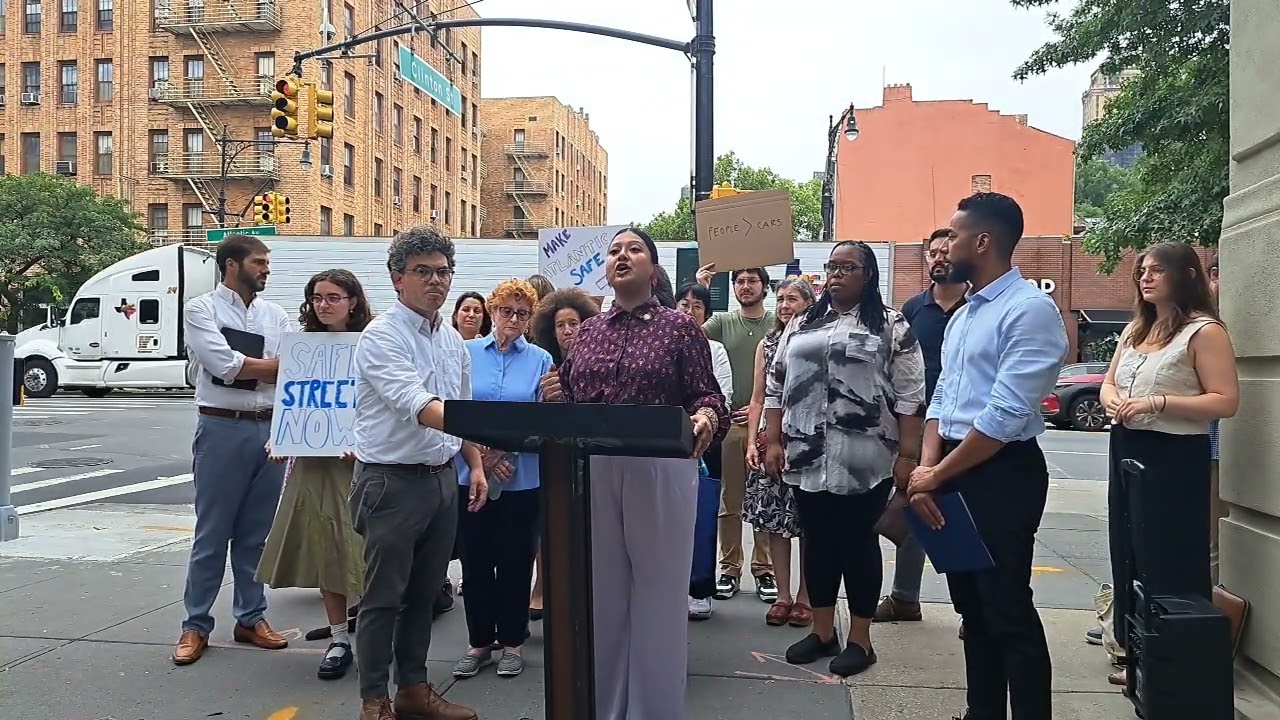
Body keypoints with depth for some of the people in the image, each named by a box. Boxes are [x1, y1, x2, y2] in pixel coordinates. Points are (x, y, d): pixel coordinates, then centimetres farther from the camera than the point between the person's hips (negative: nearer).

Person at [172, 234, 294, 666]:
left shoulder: (275, 315, 12)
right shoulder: (202, 310, -2)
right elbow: (225, 365, -15)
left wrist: (247, 367, -11)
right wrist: (276, 365, -5)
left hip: (270, 428, 5)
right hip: (223, 429, -4)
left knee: (257, 531, 12)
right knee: (212, 532, 3)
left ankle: (251, 618, 24)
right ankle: (196, 625, 15)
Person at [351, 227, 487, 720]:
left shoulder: (453, 339, 11)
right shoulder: (382, 337, -14)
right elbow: (416, 404, -30)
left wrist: (476, 464, 12)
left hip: (443, 477, 7)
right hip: (393, 481, -7)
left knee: (424, 592, 16)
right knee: (384, 596, 2)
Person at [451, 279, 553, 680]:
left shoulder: (540, 359, 2)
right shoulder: (466, 353, 2)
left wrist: (504, 449, -15)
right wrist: (486, 457, -12)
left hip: (522, 477, -1)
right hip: (470, 473, 1)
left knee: (515, 560, 8)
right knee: (475, 560, 9)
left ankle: (512, 641, 23)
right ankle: (480, 641, 23)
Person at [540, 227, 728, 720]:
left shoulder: (678, 326, 1)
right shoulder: (589, 330, 13)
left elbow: (707, 395, -4)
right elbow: (571, 400, 14)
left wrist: (705, 417, -25)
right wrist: (554, 397, -7)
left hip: (661, 470, -4)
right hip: (593, 470, 4)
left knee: (658, 588, 6)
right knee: (602, 589, 13)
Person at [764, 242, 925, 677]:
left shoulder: (892, 327, 1)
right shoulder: (800, 326, 13)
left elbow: (910, 396, -4)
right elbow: (775, 386, 12)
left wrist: (907, 454, -9)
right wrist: (774, 442, 5)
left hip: (865, 459, -4)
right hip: (808, 457, 4)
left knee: (858, 543, 4)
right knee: (818, 542, 11)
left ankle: (860, 640, 16)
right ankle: (822, 632, 24)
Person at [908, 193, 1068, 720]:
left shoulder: (1030, 309, -15)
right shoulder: (961, 315, 14)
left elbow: (1005, 416, -21)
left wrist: (936, 477, -13)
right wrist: (927, 468, -2)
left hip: (1003, 474, -9)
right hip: (953, 473, 9)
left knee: (1008, 611, -2)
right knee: (971, 606, 17)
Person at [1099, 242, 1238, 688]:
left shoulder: (1204, 331, -11)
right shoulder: (1135, 330, 13)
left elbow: (1225, 402, -17)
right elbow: (1108, 382, 19)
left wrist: (1156, 403, -24)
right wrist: (1111, 399, -5)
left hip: (1174, 456, -8)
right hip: (1126, 450, 8)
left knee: (1169, 560, 0)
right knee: (1129, 552, 14)